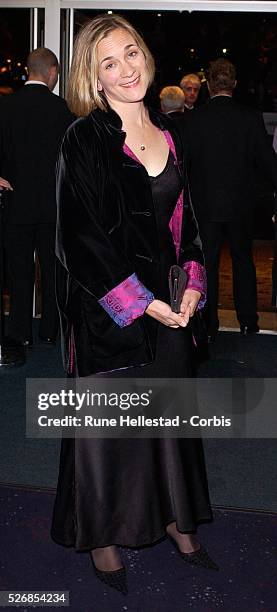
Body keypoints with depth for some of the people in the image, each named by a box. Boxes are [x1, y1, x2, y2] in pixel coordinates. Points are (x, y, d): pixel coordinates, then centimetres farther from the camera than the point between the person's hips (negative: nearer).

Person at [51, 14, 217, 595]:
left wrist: (193, 285, 0)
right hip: (104, 305, -5)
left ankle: (175, 517, 35)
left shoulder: (168, 133, 7)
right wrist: (140, 303, -16)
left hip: (167, 303, 6)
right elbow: (80, 236, -15)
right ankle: (102, 536, 26)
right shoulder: (85, 139, -11)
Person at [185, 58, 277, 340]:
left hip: (205, 203, -1)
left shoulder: (195, 119, -7)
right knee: (243, 260, 15)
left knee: (208, 264, 7)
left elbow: (185, 162, -2)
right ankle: (248, 322, 21)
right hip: (241, 203, 1)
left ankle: (208, 326, 11)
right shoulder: (250, 117, -7)